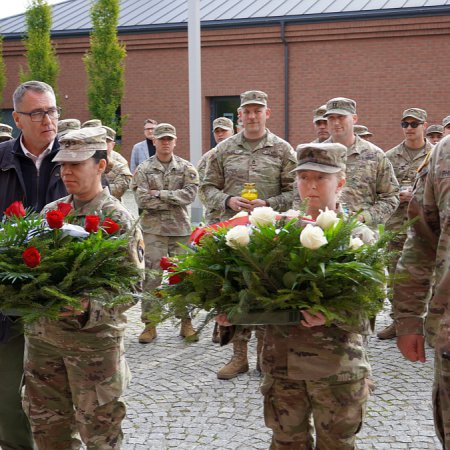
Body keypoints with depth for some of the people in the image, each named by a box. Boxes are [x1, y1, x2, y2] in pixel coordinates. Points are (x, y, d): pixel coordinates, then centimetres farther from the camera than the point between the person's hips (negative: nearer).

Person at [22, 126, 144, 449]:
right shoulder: (49, 213, 7)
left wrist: (89, 308, -27)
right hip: (42, 335, 5)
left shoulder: (119, 220, -8)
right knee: (46, 424, 17)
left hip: (94, 341, -5)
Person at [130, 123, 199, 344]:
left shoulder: (186, 168, 5)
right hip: (154, 229, -1)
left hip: (181, 229, 1)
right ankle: (149, 324, 9)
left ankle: (186, 322, 17)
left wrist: (160, 194, -13)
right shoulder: (143, 169, 1)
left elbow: (190, 193, -10)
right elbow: (142, 200, -10)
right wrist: (174, 200, -9)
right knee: (152, 277, 0)